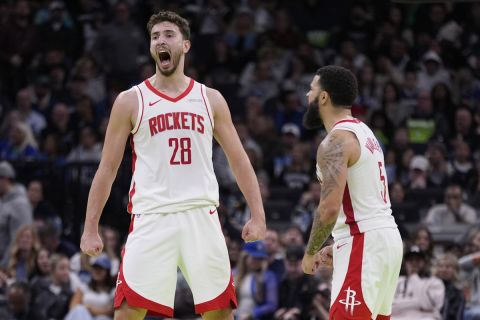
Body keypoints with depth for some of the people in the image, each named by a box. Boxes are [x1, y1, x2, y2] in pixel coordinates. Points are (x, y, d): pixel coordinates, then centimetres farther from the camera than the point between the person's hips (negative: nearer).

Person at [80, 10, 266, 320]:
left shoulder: (210, 99, 10)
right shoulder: (131, 101, 5)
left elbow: (239, 159, 12)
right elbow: (108, 169, 7)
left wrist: (258, 214, 2)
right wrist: (91, 228, 2)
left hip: (202, 216, 2)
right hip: (151, 218, -2)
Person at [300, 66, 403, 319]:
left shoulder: (336, 141, -13)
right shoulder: (364, 132, 19)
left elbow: (330, 208, -22)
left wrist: (310, 253, -7)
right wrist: (339, 246, 21)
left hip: (363, 243, -10)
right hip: (387, 237, 10)